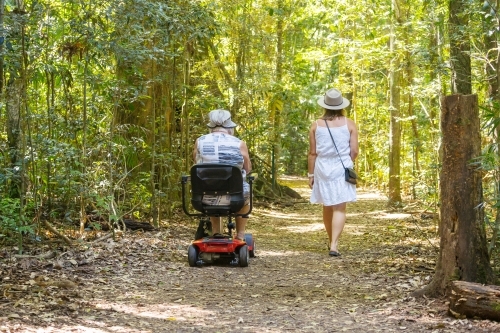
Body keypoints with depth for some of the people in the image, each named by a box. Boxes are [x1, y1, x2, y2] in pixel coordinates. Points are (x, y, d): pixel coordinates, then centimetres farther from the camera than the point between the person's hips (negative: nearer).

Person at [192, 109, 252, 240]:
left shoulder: (200, 142, -1)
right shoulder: (239, 144, -8)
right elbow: (248, 169, 3)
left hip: (206, 198, 2)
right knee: (245, 195, 34)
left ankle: (215, 232, 36)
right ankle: (240, 234, 32)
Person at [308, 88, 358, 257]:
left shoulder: (316, 125, -1)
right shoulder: (349, 124, -4)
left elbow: (312, 153, -1)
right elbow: (354, 151, -4)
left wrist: (310, 174, 7)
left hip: (322, 169, 2)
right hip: (342, 169, -2)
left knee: (327, 207, 18)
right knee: (340, 208, -4)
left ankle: (331, 241, 31)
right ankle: (334, 245, -17)